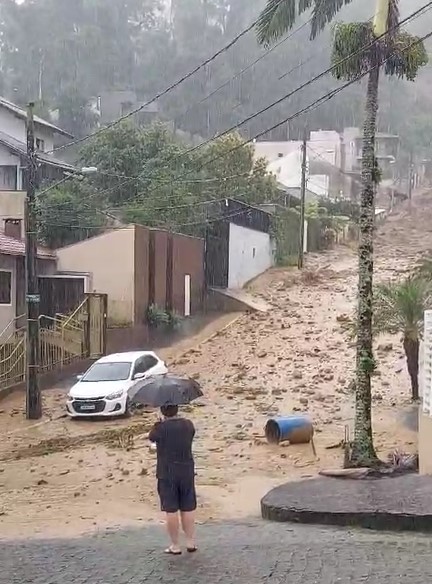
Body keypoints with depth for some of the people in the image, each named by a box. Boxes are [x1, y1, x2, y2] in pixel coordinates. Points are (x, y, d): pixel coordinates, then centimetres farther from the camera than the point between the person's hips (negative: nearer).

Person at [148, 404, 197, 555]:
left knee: (171, 510, 4)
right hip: (187, 472, 3)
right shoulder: (188, 425, -5)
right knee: (188, 508, 13)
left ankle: (175, 546, 10)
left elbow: (151, 438, 2)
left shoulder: (160, 428, -16)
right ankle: (191, 542, 18)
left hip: (167, 474, -3)